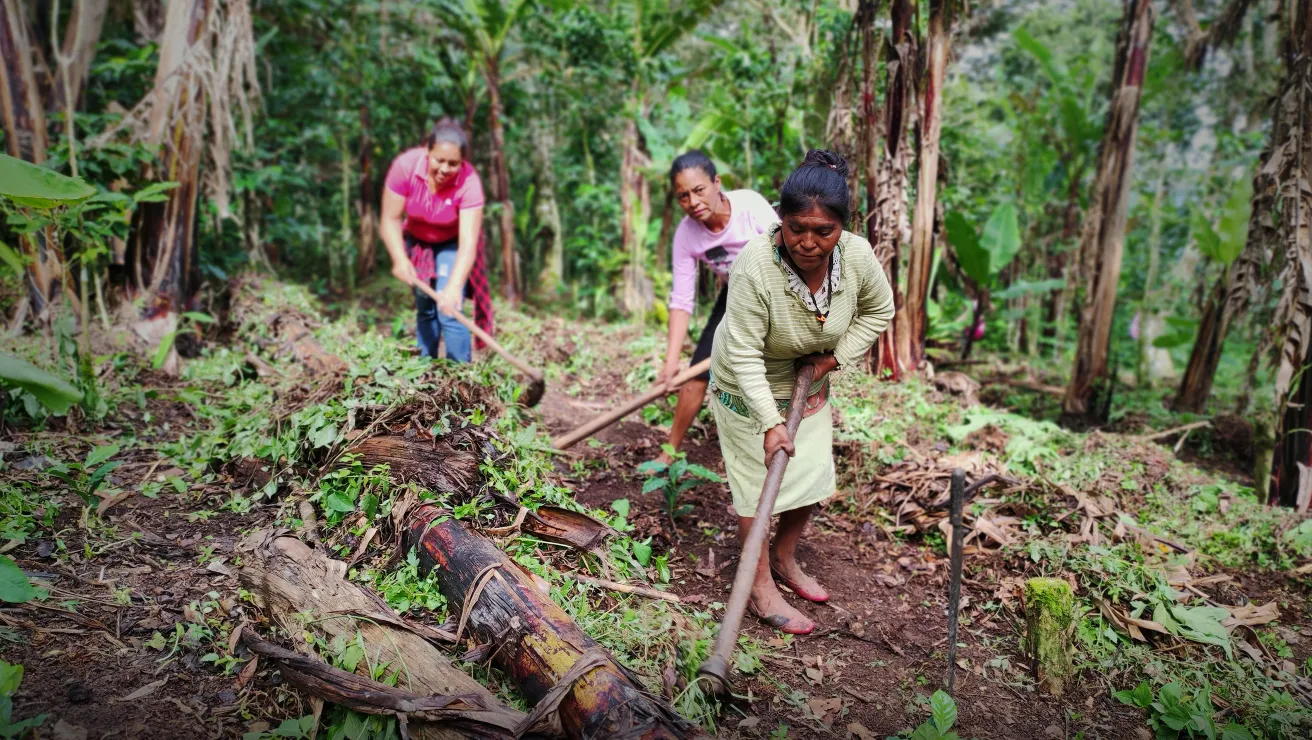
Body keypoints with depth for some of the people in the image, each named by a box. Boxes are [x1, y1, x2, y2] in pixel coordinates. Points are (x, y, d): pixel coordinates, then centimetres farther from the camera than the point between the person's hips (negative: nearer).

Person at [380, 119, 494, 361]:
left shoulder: (469, 182, -34)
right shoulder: (405, 166, -29)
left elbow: (468, 242, -38)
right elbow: (390, 219, -23)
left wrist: (454, 287, -50)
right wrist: (400, 259, -36)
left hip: (452, 243, -2)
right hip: (417, 241, 2)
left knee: (449, 311, -14)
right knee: (425, 309, 10)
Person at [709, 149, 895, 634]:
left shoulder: (857, 256, -21)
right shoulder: (754, 267, -36)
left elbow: (878, 309, 0)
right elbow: (744, 356, -32)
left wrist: (837, 356, -10)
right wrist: (770, 423, -37)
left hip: (808, 381, 5)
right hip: (748, 387, -5)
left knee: (814, 476, 13)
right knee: (760, 483, 1)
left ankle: (784, 559, 36)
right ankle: (761, 588, 17)